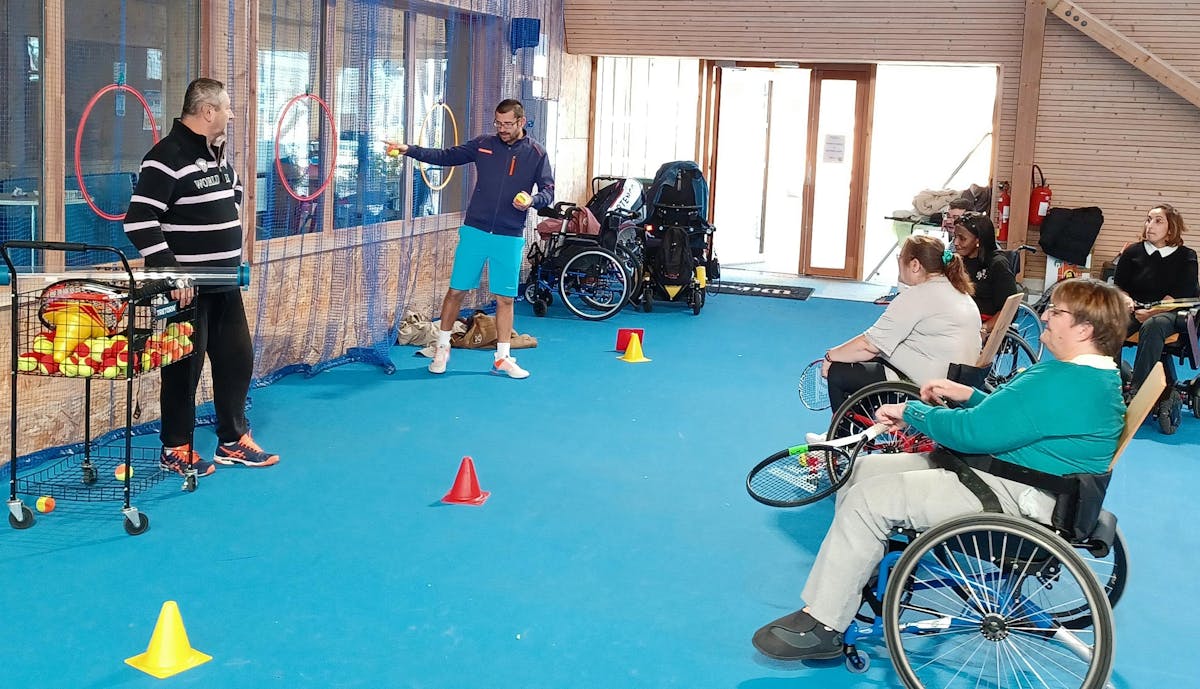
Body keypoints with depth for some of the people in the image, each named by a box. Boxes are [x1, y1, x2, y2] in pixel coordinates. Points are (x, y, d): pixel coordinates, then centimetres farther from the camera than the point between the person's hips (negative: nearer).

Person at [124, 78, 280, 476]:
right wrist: (170, 269, -25)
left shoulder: (218, 155, 11)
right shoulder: (167, 157, -17)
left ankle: (233, 442, 25)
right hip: (186, 287, -9)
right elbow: (139, 221, -23)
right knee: (185, 367, 1)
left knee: (237, 360, 13)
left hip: (225, 284, 9)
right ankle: (176, 449, 15)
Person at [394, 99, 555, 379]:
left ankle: (502, 358, 16)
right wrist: (410, 150, -4)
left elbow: (548, 192, 1)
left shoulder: (536, 153, 0)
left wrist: (531, 200, -20)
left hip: (510, 237, -1)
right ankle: (442, 348, 20)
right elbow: (446, 156, 6)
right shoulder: (483, 144, 3)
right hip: (474, 231, 1)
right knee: (456, 290, 4)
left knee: (505, 298, 4)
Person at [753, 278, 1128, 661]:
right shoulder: (1090, 374, 12)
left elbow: (973, 432, -25)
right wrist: (967, 396, 6)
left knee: (869, 499, -19)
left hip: (1015, 500, -11)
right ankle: (855, 581, 16)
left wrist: (910, 412, -10)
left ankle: (820, 627, -11)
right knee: (860, 471, 7)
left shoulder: (1064, 384, -24)